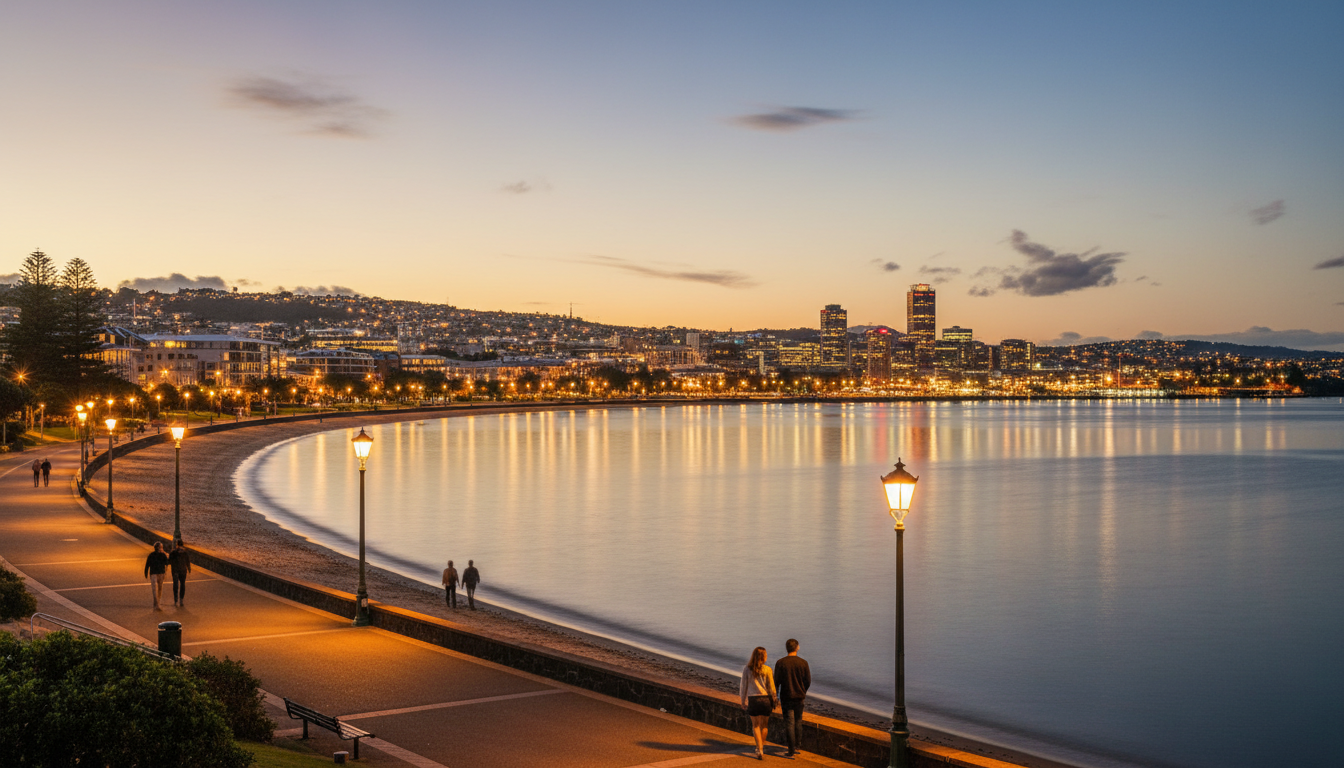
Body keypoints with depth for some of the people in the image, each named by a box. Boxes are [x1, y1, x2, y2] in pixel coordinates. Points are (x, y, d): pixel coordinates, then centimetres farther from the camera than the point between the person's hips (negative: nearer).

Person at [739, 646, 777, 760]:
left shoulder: (747, 669, -5)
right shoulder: (767, 669, -7)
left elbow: (744, 687, 1)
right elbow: (771, 688, -3)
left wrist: (743, 701, 13)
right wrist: (774, 702, 8)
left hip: (752, 699, 0)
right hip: (765, 699, 0)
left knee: (755, 725, 12)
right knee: (764, 724, 19)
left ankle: (759, 750, 0)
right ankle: (762, 746, 33)